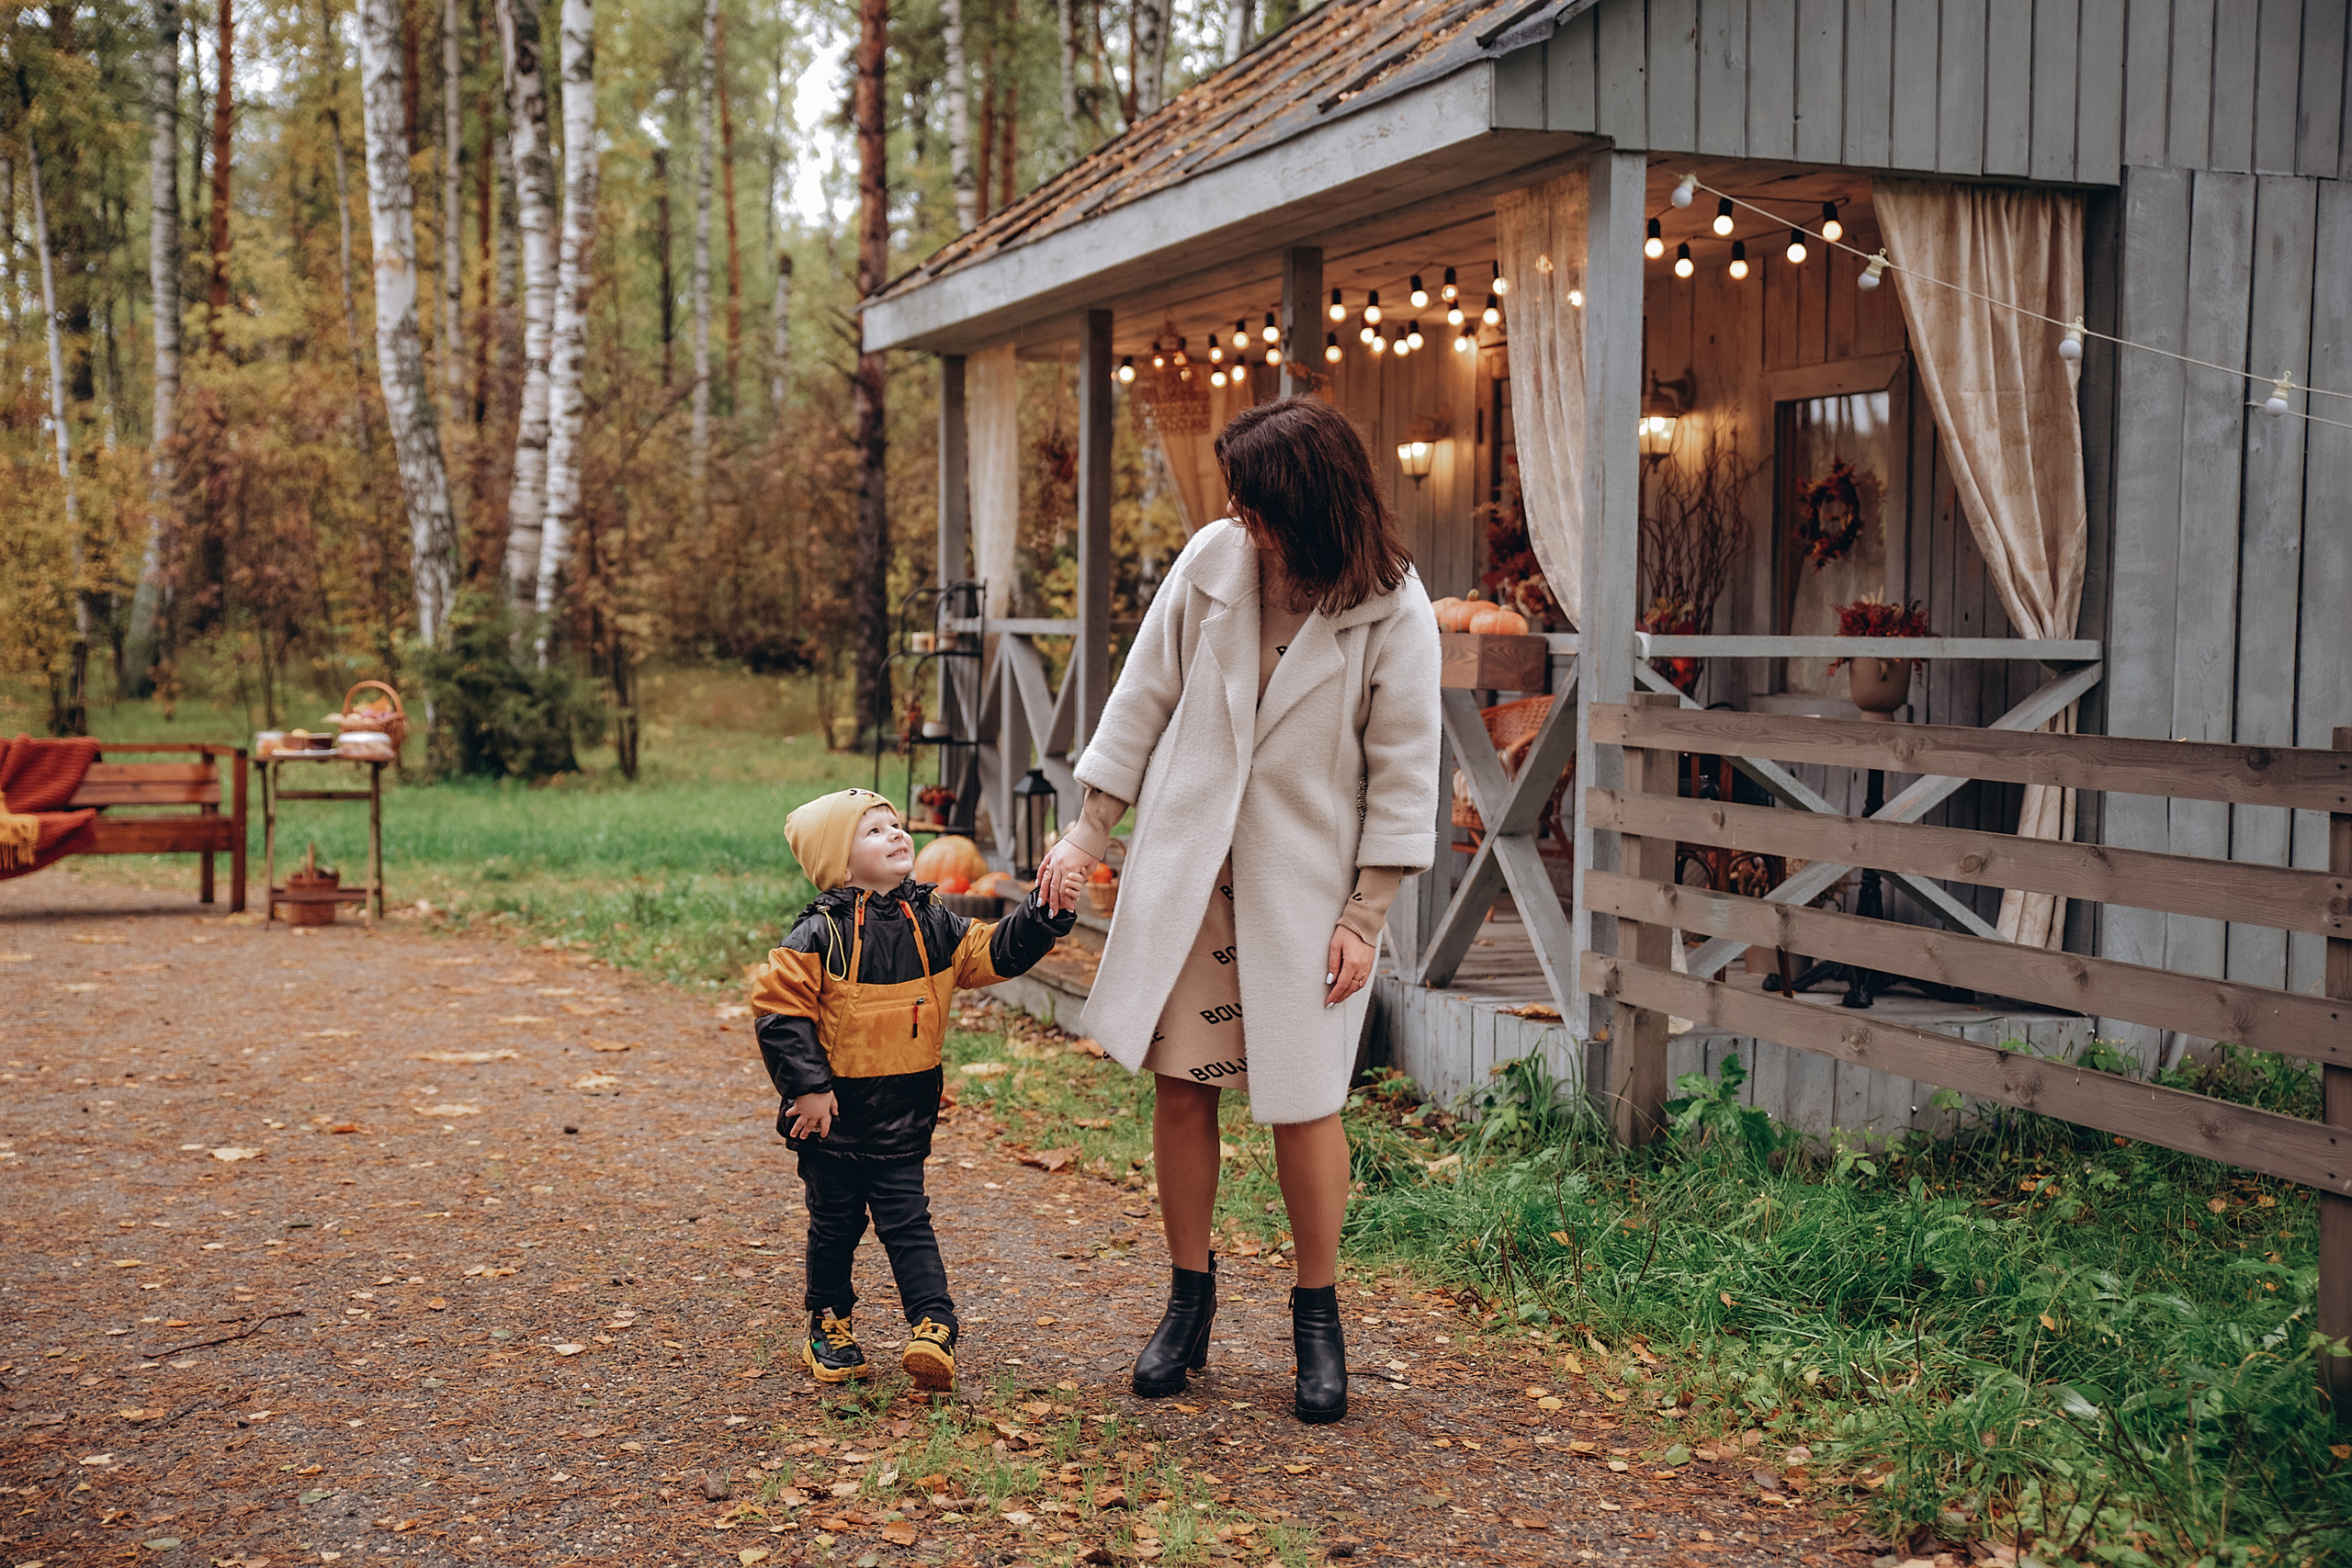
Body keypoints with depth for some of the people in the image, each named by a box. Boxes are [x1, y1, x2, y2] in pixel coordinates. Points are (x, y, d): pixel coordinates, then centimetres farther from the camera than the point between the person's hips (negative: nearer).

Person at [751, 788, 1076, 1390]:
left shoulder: (933, 927, 2)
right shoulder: (819, 935, -13)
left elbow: (997, 952, 3)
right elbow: (779, 1013, -13)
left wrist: (1045, 913, -13)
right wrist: (807, 1086, -16)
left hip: (905, 1112, 3)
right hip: (835, 1110, -3)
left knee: (907, 1221, 3)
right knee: (835, 1223, 11)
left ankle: (933, 1326, -1)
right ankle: (829, 1326, 27)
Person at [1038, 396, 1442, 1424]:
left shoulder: (1393, 613, -12)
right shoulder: (1213, 559, -4)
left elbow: (1403, 772, -7)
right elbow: (1144, 698, 4)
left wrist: (1366, 915, -9)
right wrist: (1089, 830, 3)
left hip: (1305, 880, -3)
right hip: (1186, 866, 3)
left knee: (1302, 1100, 2)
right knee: (1178, 1082, 6)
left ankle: (1318, 1316, 20)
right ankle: (1189, 1298, 23)